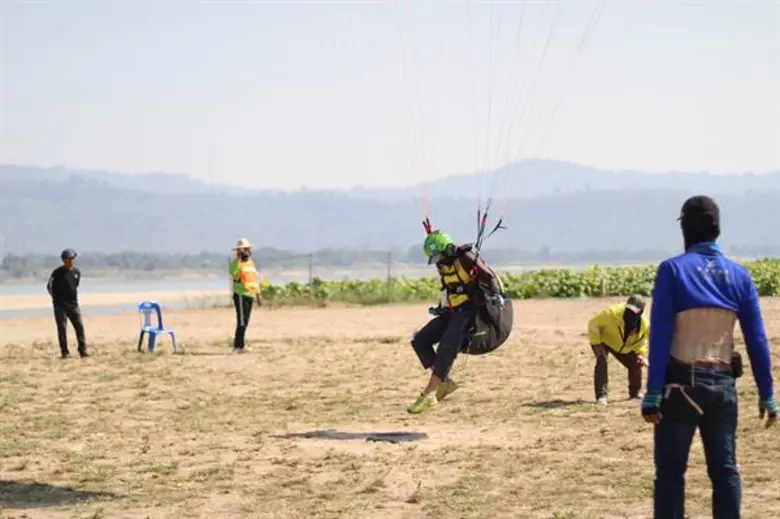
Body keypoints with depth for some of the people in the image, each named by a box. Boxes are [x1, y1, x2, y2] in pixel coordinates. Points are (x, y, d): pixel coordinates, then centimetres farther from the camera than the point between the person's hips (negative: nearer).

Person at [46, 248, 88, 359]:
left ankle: (83, 350, 0)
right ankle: (65, 352, 4)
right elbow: (49, 285, 0)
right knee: (62, 329, -1)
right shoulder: (57, 272, -10)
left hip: (73, 304, 4)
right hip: (60, 305, -4)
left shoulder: (77, 271, 5)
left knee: (79, 326, -1)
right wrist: (55, 298, 5)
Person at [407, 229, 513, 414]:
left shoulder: (465, 258, -13)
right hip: (453, 312, 9)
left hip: (471, 310, -9)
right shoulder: (443, 266, 11)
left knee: (447, 347, -24)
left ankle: (429, 394, -23)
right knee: (419, 340, -1)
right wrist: (440, 309, 15)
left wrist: (496, 296, -24)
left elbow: (490, 277, -15)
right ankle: (445, 381, 6)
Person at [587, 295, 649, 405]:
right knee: (602, 362, -27)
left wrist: (641, 354, -16)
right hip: (603, 341, -5)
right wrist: (596, 343, -27)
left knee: (636, 364, -1)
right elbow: (593, 323, -26)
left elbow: (641, 342, 0)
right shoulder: (612, 313, -38)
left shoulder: (644, 325, -22)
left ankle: (635, 392, 23)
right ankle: (601, 395, -24)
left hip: (624, 347, 5)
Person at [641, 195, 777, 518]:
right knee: (725, 469, 11)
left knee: (670, 471, 3)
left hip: (681, 384, -3)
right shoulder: (739, 275, 3)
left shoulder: (672, 269, -8)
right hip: (722, 385, 3)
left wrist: (653, 392, -12)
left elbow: (660, 336, -13)